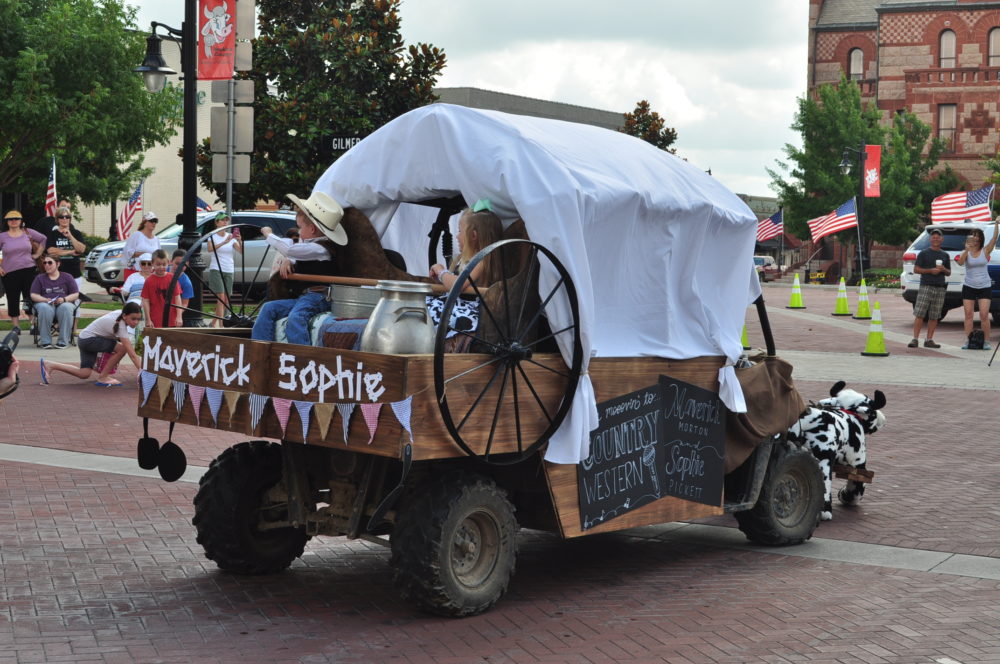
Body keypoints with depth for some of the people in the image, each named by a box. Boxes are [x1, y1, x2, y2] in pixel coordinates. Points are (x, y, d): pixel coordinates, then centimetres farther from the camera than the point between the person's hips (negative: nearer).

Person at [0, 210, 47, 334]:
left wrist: (37, 254, 8)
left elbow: (43, 239, 14)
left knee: (30, 298, 0)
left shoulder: (28, 233, 5)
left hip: (29, 270, 0)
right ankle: (16, 326, 9)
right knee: (13, 300, 3)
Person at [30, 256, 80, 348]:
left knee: (66, 308, -38)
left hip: (64, 303, 0)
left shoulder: (67, 277, 16)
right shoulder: (39, 278, 19)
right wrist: (46, 300, -13)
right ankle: (45, 341, -32)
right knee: (44, 308, -38)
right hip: (45, 303, 1)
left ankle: (63, 341, -35)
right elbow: (33, 295, 8)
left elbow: (75, 295, 8)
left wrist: (64, 299, -13)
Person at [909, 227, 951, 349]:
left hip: (940, 288, 4)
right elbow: (916, 269, 1)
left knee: (934, 316, 4)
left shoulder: (945, 255, 16)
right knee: (919, 314, -10)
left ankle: (929, 340, 9)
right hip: (926, 287, -4)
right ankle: (915, 339, -8)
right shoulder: (924, 253, 4)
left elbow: (949, 272, 22)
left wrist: (943, 269, -2)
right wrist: (930, 270, -12)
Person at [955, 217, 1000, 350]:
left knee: (984, 315, -7)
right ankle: (968, 341, 5)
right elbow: (960, 262, -19)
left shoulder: (985, 251, 0)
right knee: (968, 314, 1)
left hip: (984, 287, -1)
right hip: (969, 287, 1)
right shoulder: (966, 252, 0)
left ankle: (986, 342, -1)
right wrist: (966, 250, -33)